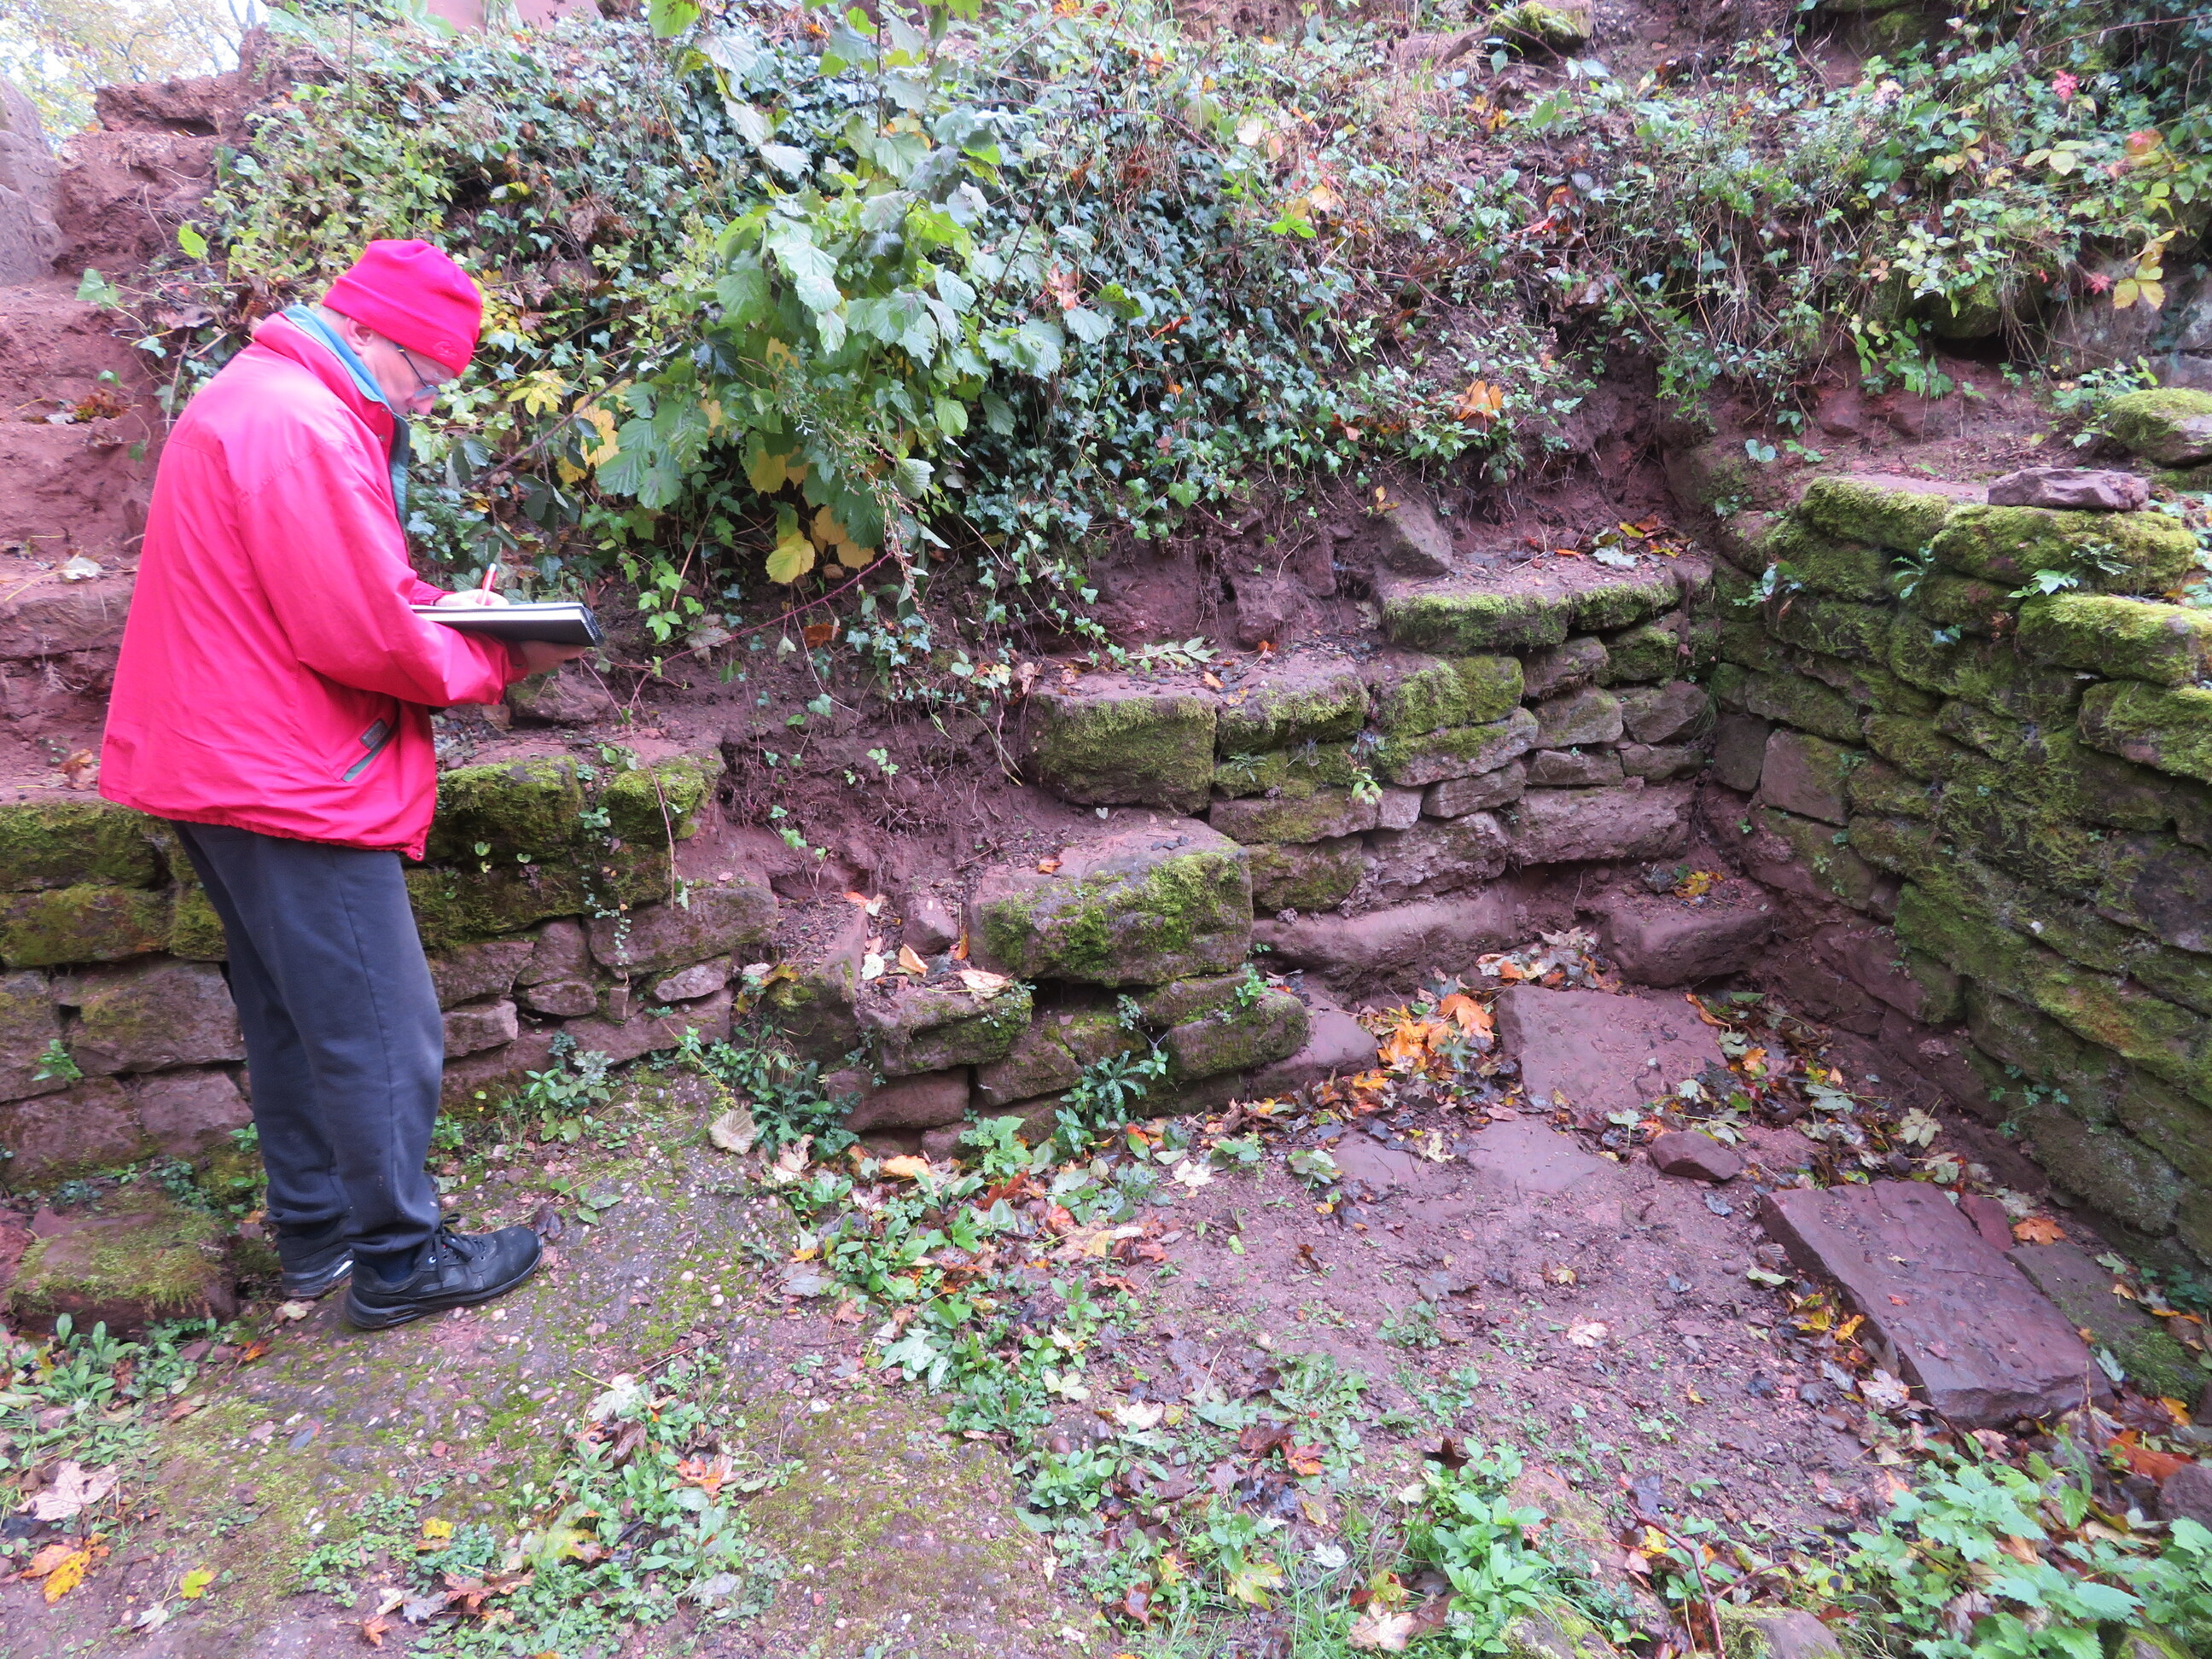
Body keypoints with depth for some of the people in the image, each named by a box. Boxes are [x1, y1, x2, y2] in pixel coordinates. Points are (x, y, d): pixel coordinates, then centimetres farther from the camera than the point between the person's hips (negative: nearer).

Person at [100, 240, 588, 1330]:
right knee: (381, 1033, 0)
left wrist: (455, 610, 3)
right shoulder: (301, 427, -20)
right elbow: (365, 639, -23)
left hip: (230, 769, 11)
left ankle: (314, 1234, 31)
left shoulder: (257, 399, 15)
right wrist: (500, 661, -8)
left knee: (293, 1019, 18)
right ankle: (400, 1261, 14)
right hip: (288, 782, -11)